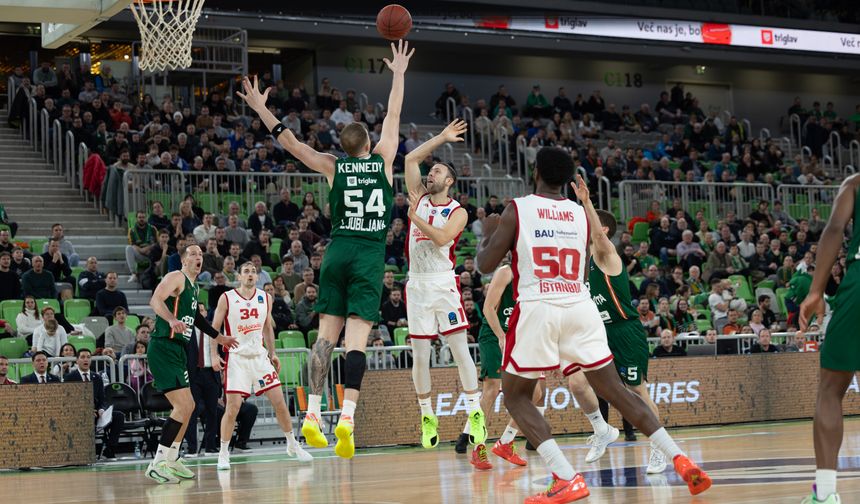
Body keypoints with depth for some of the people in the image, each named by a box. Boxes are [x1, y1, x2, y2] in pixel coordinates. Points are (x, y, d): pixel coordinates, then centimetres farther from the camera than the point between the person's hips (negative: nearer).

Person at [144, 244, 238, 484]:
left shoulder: (193, 287, 20)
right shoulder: (176, 277, -8)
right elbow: (155, 300, -24)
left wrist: (220, 338, 39)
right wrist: (171, 320, -41)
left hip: (176, 351, 10)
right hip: (163, 349, -10)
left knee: (188, 406, 17)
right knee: (183, 407, -16)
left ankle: (171, 459, 25)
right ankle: (157, 464, -13)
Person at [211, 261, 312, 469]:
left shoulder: (265, 298, 6)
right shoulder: (227, 298, -6)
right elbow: (214, 328, -1)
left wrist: (272, 354, 12)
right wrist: (214, 355, -10)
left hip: (260, 356, 4)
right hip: (236, 357, -4)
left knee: (279, 402, 2)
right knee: (232, 407, -10)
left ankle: (292, 445, 17)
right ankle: (223, 454, 3)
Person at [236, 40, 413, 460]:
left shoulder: (333, 168, 6)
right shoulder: (382, 161, 6)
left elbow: (292, 144, 4)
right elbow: (393, 117, 17)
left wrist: (261, 109, 11)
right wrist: (399, 74, 29)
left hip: (338, 252, 1)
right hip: (370, 255, -1)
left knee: (327, 333, 3)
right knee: (357, 338, -10)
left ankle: (312, 414, -5)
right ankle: (347, 416, -23)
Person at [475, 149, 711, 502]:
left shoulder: (516, 210, 2)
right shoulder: (583, 214, 13)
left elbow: (485, 265, 2)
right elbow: (612, 266, 23)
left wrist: (489, 233, 23)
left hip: (537, 310, -3)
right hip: (581, 309, 4)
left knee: (515, 396, 10)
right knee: (615, 391, 13)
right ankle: (681, 461, 2)